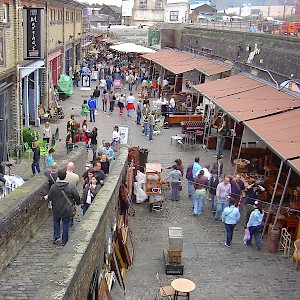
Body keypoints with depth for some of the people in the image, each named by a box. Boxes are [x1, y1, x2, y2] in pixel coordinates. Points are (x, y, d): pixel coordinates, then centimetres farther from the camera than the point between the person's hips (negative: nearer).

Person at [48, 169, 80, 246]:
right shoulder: (70, 187, -16)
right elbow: (77, 197, -6)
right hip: (67, 210, -1)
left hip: (56, 210, 1)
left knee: (56, 222, 24)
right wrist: (77, 202, 16)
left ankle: (56, 236, 16)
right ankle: (64, 241, 19)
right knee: (65, 224, 11)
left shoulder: (53, 187, -12)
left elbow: (49, 198, -1)